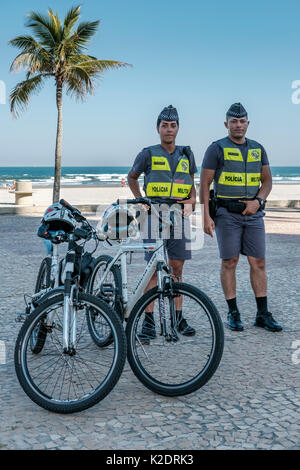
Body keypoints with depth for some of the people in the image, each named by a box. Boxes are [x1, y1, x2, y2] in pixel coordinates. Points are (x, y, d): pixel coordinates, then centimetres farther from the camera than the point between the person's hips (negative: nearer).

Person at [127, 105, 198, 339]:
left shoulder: (186, 155, 12)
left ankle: (178, 316, 14)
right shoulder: (148, 154, 2)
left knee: (177, 267, 6)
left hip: (178, 216, 3)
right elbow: (132, 177, 16)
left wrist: (192, 200, 2)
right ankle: (149, 319, 1)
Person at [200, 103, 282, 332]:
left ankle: (263, 314, 10)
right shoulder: (217, 149, -1)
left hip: (253, 214, 4)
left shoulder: (258, 149, 13)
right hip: (227, 214, -4)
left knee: (259, 262, 2)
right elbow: (205, 184, -3)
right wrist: (206, 216, -11)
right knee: (230, 262, 0)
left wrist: (258, 201, -5)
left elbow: (267, 180, 15)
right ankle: (233, 313, 9)